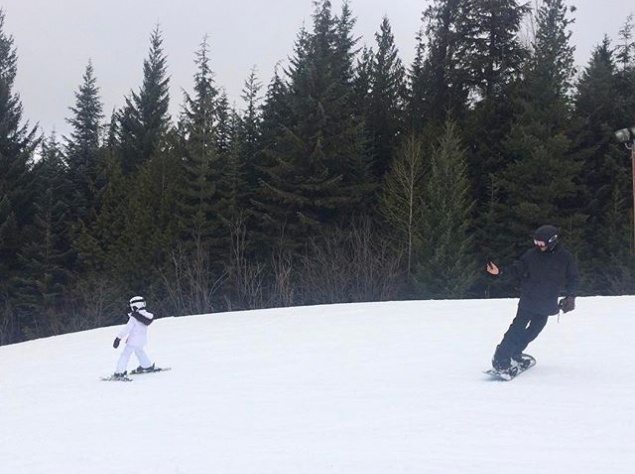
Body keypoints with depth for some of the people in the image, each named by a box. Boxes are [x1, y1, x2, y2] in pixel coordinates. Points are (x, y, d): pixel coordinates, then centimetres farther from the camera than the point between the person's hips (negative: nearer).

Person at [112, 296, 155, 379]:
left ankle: (120, 372, -6)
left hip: (134, 340, -8)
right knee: (139, 351, 33)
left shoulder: (134, 318, -19)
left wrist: (118, 337, -16)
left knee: (125, 354, -2)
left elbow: (127, 328, -21)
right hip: (143, 339, 8)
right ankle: (148, 366, 41)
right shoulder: (147, 315, 1)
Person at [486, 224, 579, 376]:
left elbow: (573, 278, 5)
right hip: (528, 300, -1)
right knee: (518, 328, -7)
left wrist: (571, 296, -8)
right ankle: (501, 360, -4)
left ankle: (514, 355, 21)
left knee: (533, 331, 5)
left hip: (547, 305, 2)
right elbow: (516, 271, 0)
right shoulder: (532, 254, -4)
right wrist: (500, 272, -16)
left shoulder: (565, 257, -3)